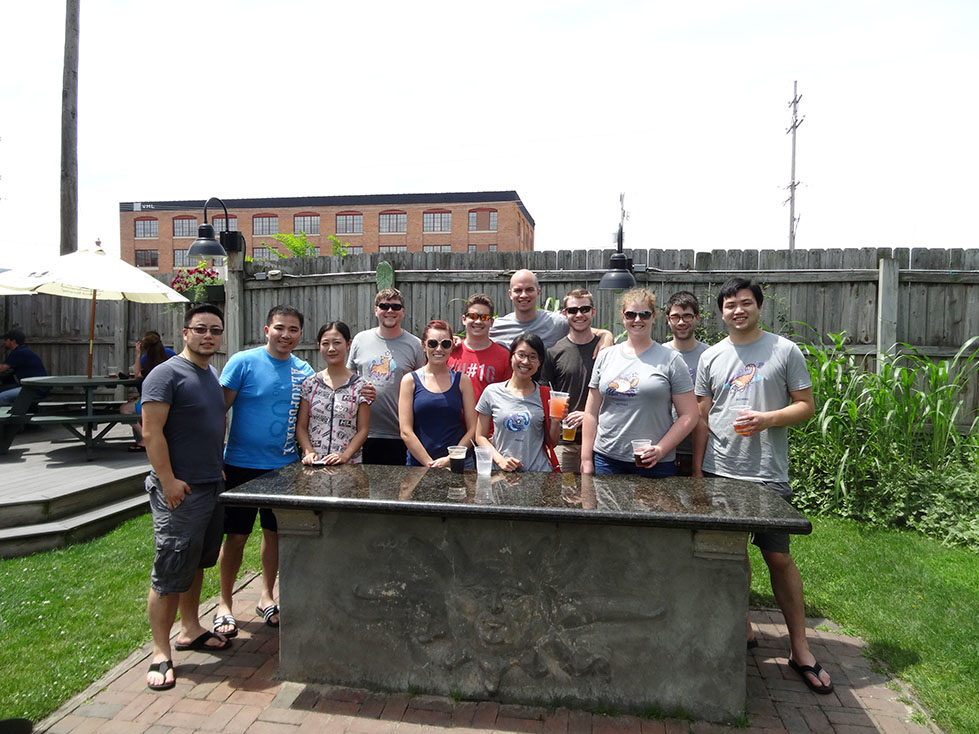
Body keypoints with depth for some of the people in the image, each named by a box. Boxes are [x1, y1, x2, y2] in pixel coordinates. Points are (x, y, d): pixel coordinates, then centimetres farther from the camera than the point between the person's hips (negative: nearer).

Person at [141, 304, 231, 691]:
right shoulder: (167, 374, -12)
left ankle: (190, 629, 33)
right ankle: (161, 654, 10)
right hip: (180, 491, -9)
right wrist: (168, 479, -20)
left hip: (212, 486, 9)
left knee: (197, 563, 19)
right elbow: (151, 432, -17)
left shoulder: (211, 374, 14)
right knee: (170, 572, -2)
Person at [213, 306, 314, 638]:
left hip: (284, 465, 4)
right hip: (242, 464, -4)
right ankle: (224, 604, 23)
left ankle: (266, 596, 32)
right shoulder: (243, 362, -9)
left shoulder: (303, 371, 3)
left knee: (275, 532, 14)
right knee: (236, 535, 4)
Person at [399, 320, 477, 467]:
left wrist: (450, 459, -7)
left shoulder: (462, 380, 7)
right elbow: (406, 432, -1)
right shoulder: (410, 380, 4)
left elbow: (472, 429, 4)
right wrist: (429, 464, -9)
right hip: (418, 464, 0)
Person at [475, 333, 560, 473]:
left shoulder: (545, 396, 7)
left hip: (539, 471, 0)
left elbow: (551, 443, 14)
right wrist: (500, 460, -6)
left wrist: (556, 421, -3)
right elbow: (481, 436, 7)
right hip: (501, 471, 0)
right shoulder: (492, 392, 4)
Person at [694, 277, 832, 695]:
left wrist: (767, 419, -17)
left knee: (778, 557, 0)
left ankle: (800, 649, 15)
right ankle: (742, 628, 29)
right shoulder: (711, 358, 8)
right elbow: (702, 417, 10)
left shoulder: (785, 351, 1)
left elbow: (806, 406, 1)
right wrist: (697, 471, 7)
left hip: (767, 475, -3)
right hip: (719, 473, 3)